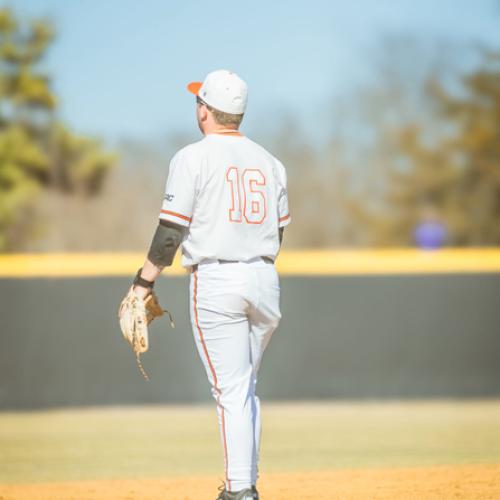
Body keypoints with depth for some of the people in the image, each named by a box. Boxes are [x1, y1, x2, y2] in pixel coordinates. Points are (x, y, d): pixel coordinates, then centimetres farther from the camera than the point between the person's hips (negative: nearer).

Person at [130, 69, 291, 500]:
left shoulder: (193, 158, -5)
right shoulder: (269, 161, 12)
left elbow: (171, 231, -11)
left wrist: (143, 285, -7)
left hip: (215, 282, -5)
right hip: (265, 280, 5)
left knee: (232, 391, -6)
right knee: (246, 388, 16)